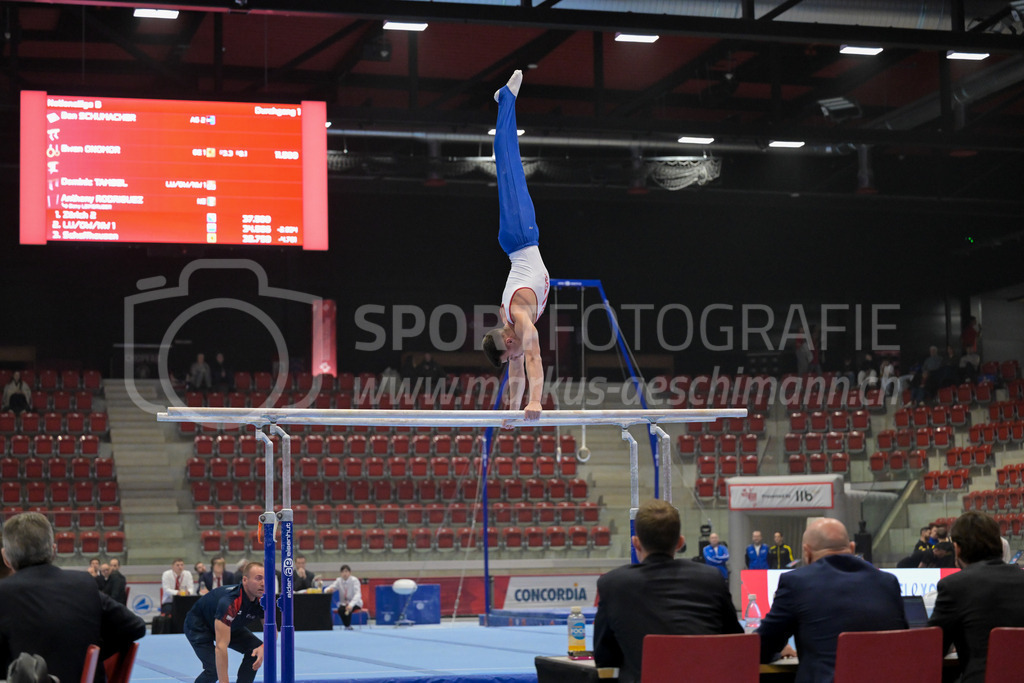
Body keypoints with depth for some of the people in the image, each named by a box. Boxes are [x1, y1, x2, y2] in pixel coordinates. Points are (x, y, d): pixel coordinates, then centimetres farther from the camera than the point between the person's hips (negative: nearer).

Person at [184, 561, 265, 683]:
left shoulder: (262, 601, -22)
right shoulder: (230, 602, -42)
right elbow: (221, 646, -46)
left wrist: (263, 648, -36)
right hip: (198, 626, -7)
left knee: (255, 648, -14)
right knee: (214, 668, -25)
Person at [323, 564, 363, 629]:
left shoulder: (354, 580, -16)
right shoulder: (339, 580, -6)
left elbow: (357, 594, -28)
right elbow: (326, 590, -10)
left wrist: (351, 605, -44)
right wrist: (328, 590, -37)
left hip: (355, 603, -3)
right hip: (344, 603, 3)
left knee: (348, 609, -35)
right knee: (340, 610, -30)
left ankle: (348, 627, -13)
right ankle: (347, 626, -8)